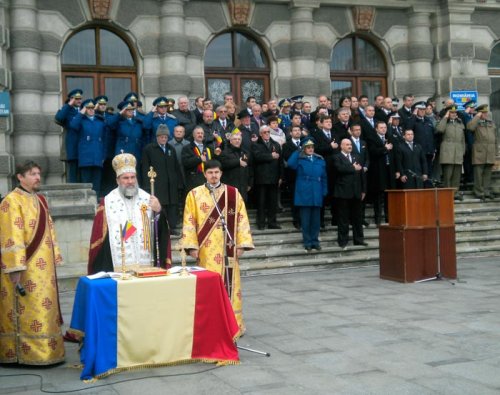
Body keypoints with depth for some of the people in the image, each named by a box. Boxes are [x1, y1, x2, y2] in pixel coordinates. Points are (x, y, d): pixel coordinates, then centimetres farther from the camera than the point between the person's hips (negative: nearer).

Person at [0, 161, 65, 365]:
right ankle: (25, 353, 3)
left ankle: (43, 350, 19)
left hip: (42, 266, 8)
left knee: (43, 309, 11)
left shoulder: (40, 200, 15)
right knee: (26, 310, -4)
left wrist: (55, 257, 15)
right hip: (25, 268, -8)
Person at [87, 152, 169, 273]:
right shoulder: (108, 202, 2)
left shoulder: (147, 199, 7)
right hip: (118, 267, -2)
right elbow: (100, 237, 3)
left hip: (146, 265, 2)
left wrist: (158, 211, -13)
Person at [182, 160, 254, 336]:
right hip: (206, 249, -1)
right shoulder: (194, 194, 2)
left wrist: (241, 244, -2)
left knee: (229, 284, 3)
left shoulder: (233, 193, 4)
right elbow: (189, 221, 0)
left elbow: (241, 219, 4)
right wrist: (192, 246, -8)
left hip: (227, 248, 1)